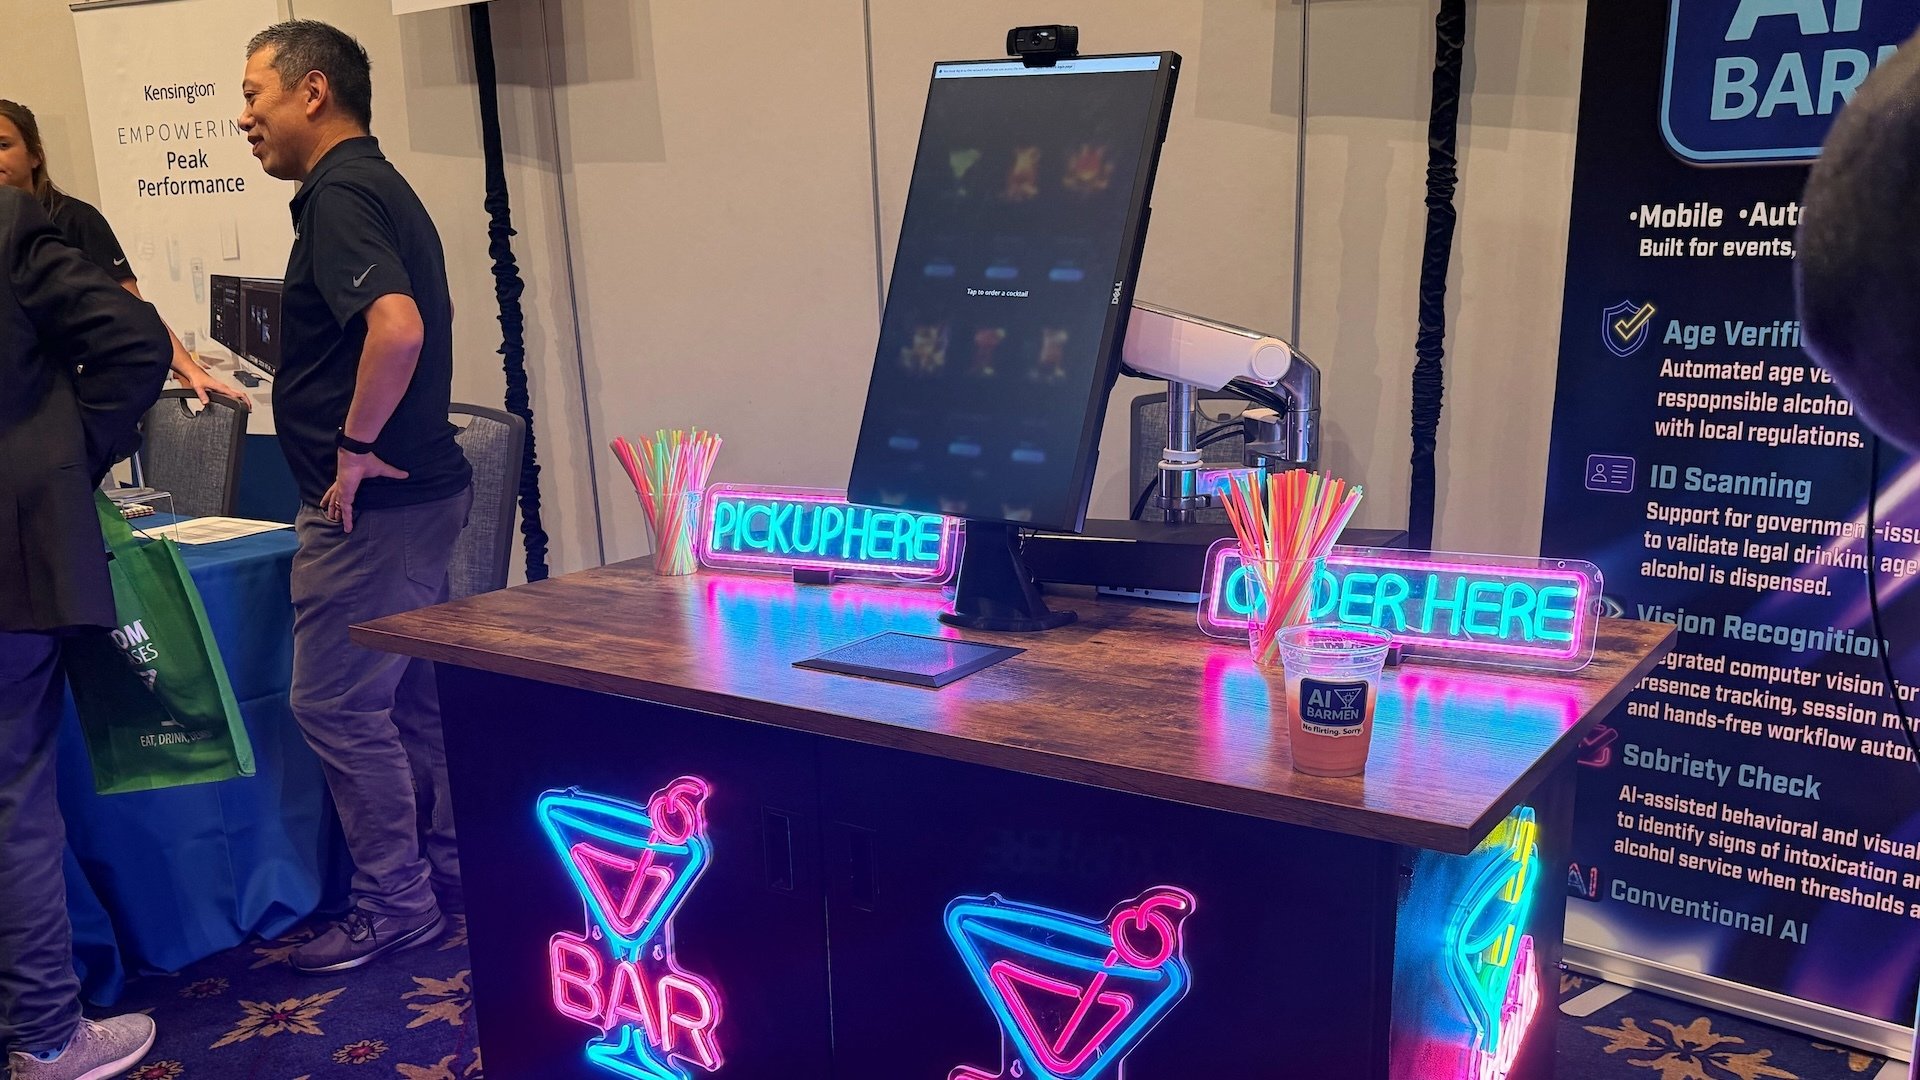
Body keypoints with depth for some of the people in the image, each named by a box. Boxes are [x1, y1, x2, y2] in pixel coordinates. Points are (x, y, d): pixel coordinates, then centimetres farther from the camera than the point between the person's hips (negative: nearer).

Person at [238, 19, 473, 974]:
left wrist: (354, 447, -22)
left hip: (370, 502, -10)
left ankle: (395, 904, 10)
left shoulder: (339, 197, -16)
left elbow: (396, 325, -32)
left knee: (335, 703, 0)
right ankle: (449, 874, 27)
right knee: (414, 696, 17)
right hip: (418, 490, 10)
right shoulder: (378, 188, 16)